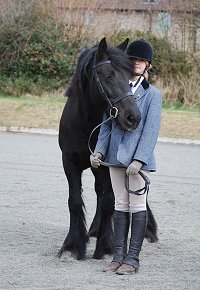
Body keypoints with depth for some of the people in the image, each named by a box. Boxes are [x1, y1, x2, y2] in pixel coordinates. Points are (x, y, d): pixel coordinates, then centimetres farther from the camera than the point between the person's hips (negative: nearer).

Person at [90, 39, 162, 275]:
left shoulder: (153, 94, -5)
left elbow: (151, 130, -11)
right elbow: (107, 124, 10)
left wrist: (139, 160, -20)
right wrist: (99, 150, -3)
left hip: (138, 158, -4)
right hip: (116, 157, 5)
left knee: (137, 207, 1)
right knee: (120, 206, 10)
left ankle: (132, 259, 5)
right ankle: (119, 256, 16)